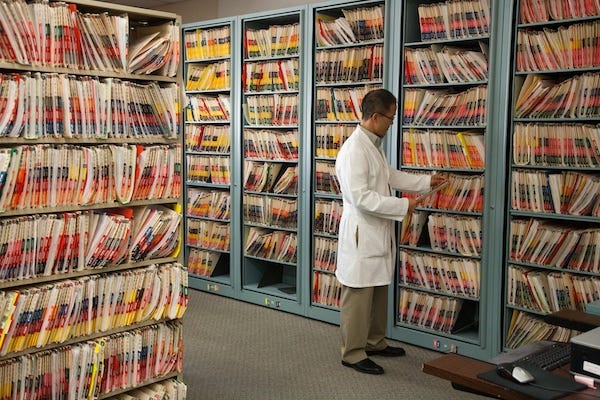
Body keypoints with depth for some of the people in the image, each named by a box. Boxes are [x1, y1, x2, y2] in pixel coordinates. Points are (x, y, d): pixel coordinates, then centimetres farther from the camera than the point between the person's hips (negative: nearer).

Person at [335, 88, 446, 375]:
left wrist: (427, 181, 22)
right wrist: (403, 206, -20)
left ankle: (375, 342, 34)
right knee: (358, 296, 1)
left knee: (378, 292, 19)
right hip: (361, 235, -10)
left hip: (378, 234, 10)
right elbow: (361, 197, -26)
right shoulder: (354, 150, -20)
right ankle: (353, 353, 13)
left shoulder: (373, 145, 12)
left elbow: (392, 176, 26)